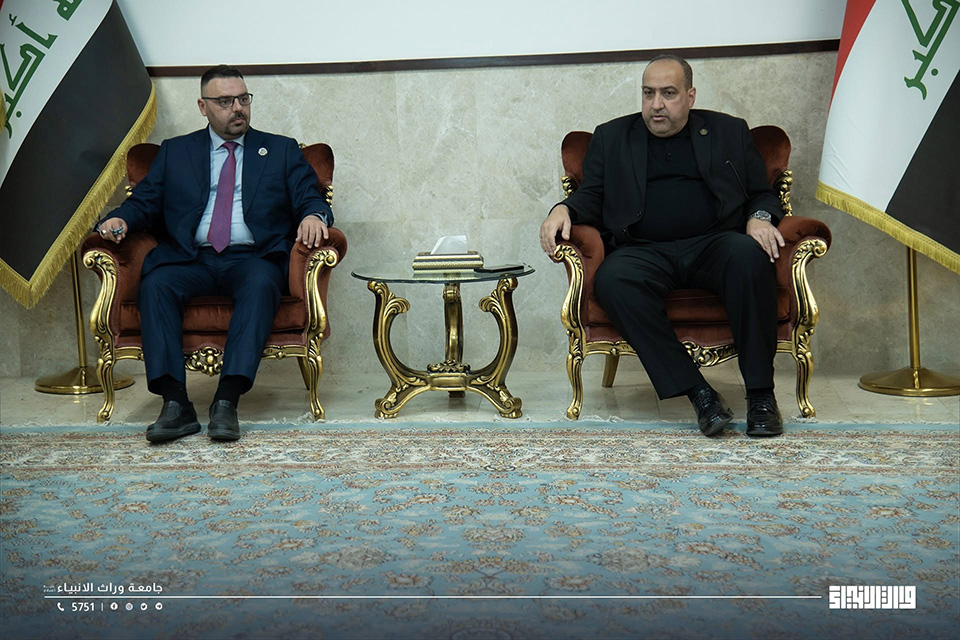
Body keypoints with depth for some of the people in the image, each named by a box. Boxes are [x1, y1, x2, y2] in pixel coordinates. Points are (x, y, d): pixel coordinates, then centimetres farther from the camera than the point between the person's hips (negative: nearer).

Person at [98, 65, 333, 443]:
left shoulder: (282, 151, 20)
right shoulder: (175, 152, 22)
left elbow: (310, 199, 10)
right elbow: (144, 202, 16)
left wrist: (313, 215, -15)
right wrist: (120, 219, -8)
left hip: (252, 258, -1)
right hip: (192, 259, 2)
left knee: (261, 284, -36)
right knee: (155, 283, -30)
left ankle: (227, 401, -40)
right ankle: (175, 404, -32)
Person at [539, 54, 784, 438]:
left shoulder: (729, 132, 20)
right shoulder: (611, 137, 21)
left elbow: (763, 194, 19)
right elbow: (592, 197, 15)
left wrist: (760, 218, -5)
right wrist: (564, 210, -8)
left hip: (713, 245, 0)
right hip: (645, 250, 0)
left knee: (749, 256, -34)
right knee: (613, 280, -34)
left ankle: (760, 393, -24)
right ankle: (696, 392, -29)